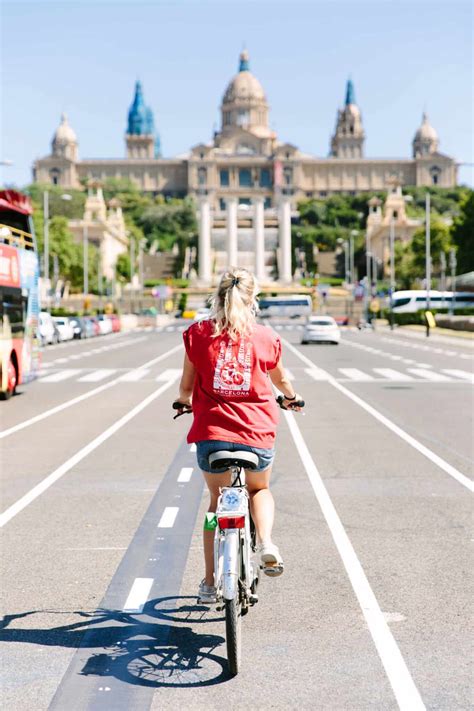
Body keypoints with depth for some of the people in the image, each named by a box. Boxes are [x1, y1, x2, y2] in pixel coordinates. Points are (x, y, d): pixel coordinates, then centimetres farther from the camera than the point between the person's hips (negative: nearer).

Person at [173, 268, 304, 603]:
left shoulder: (198, 333, -2)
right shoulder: (266, 337, 0)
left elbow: (187, 383, 8)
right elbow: (280, 379, 19)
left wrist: (183, 401, 32)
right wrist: (292, 398, 41)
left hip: (211, 432, 0)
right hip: (256, 434, 0)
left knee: (218, 500, 20)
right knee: (260, 489, 27)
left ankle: (210, 582, 20)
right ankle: (266, 541, -1)